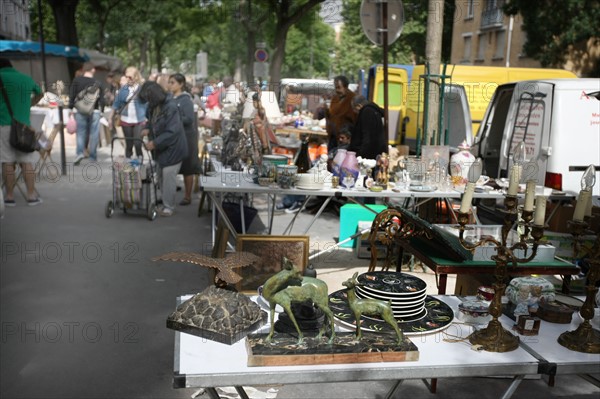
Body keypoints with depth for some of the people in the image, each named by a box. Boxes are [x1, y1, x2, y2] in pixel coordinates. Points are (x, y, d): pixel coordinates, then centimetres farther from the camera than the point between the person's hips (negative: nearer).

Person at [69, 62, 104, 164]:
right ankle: (92, 156, 8)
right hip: (94, 111, -1)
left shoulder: (76, 81, -1)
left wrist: (71, 108, 6)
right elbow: (101, 99, -1)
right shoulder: (97, 83, -3)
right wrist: (101, 110, 11)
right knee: (94, 134, 5)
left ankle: (80, 152, -10)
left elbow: (72, 96, -1)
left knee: (81, 132, 8)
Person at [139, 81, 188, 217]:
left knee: (168, 176, -5)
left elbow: (172, 132, -28)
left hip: (172, 149, -9)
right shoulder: (153, 106, 1)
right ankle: (165, 202, 28)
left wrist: (155, 143, -25)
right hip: (161, 148, 9)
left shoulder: (170, 107, -24)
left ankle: (169, 206, 7)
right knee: (161, 176, 15)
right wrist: (147, 128, -4)